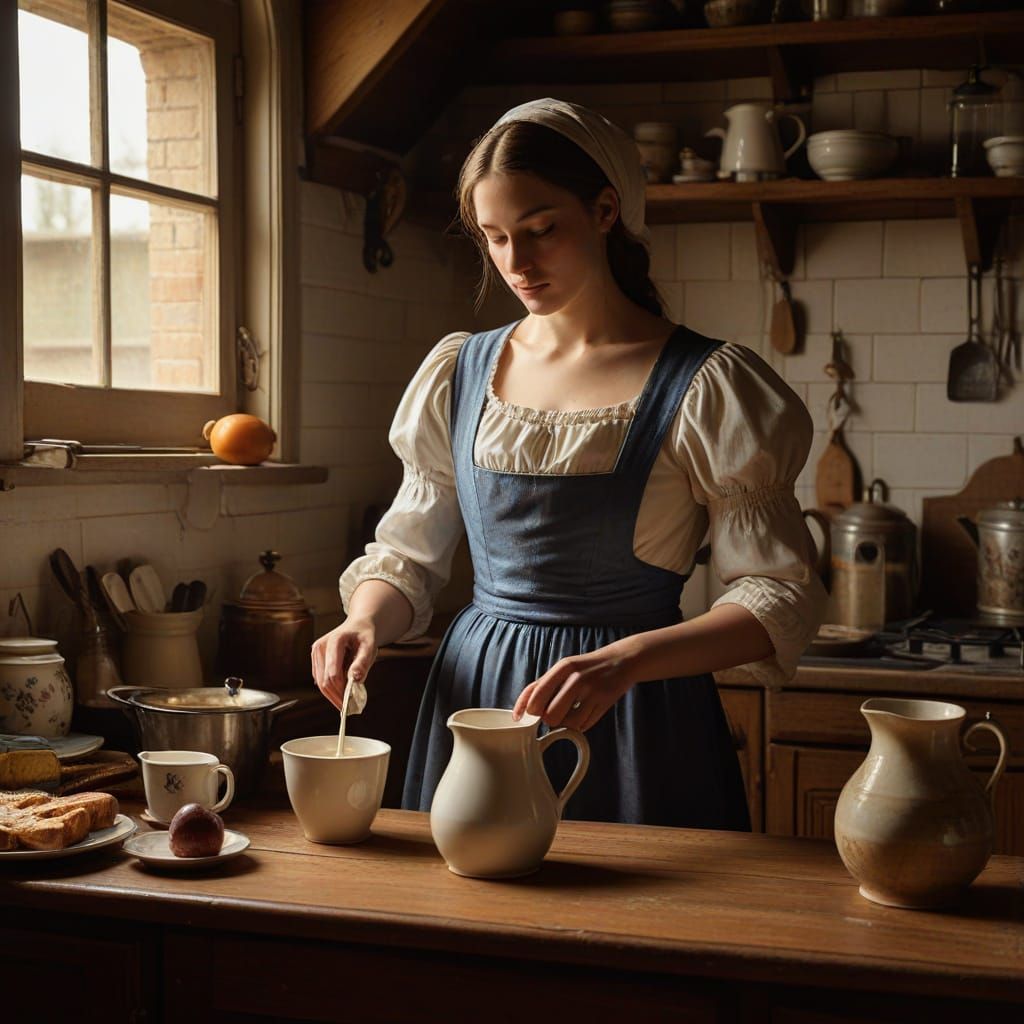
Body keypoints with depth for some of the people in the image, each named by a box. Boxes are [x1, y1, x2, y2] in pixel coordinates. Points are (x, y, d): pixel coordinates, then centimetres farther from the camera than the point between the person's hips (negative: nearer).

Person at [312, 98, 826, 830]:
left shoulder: (706, 386, -8)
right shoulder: (460, 373, 6)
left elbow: (781, 597, -12)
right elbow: (407, 555, 13)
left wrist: (624, 661, -26)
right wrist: (365, 623, -9)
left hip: (639, 724, -3)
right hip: (475, 691, 4)